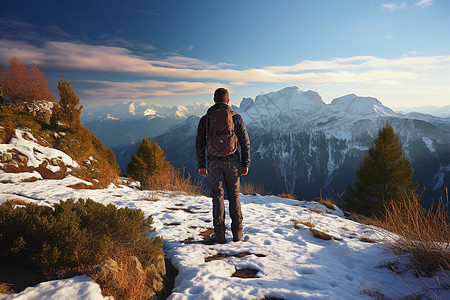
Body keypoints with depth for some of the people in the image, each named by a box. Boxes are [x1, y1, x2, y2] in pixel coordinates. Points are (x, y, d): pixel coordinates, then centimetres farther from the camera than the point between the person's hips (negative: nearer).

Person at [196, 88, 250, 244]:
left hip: (214, 163, 0)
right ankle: (237, 231, 17)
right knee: (234, 196, 11)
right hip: (232, 161, 0)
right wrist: (245, 163, 7)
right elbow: (245, 142, 0)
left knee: (217, 196, 8)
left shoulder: (205, 119, 2)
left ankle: (219, 233, 12)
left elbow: (199, 145, 3)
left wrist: (201, 165, 11)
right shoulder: (236, 117, 0)